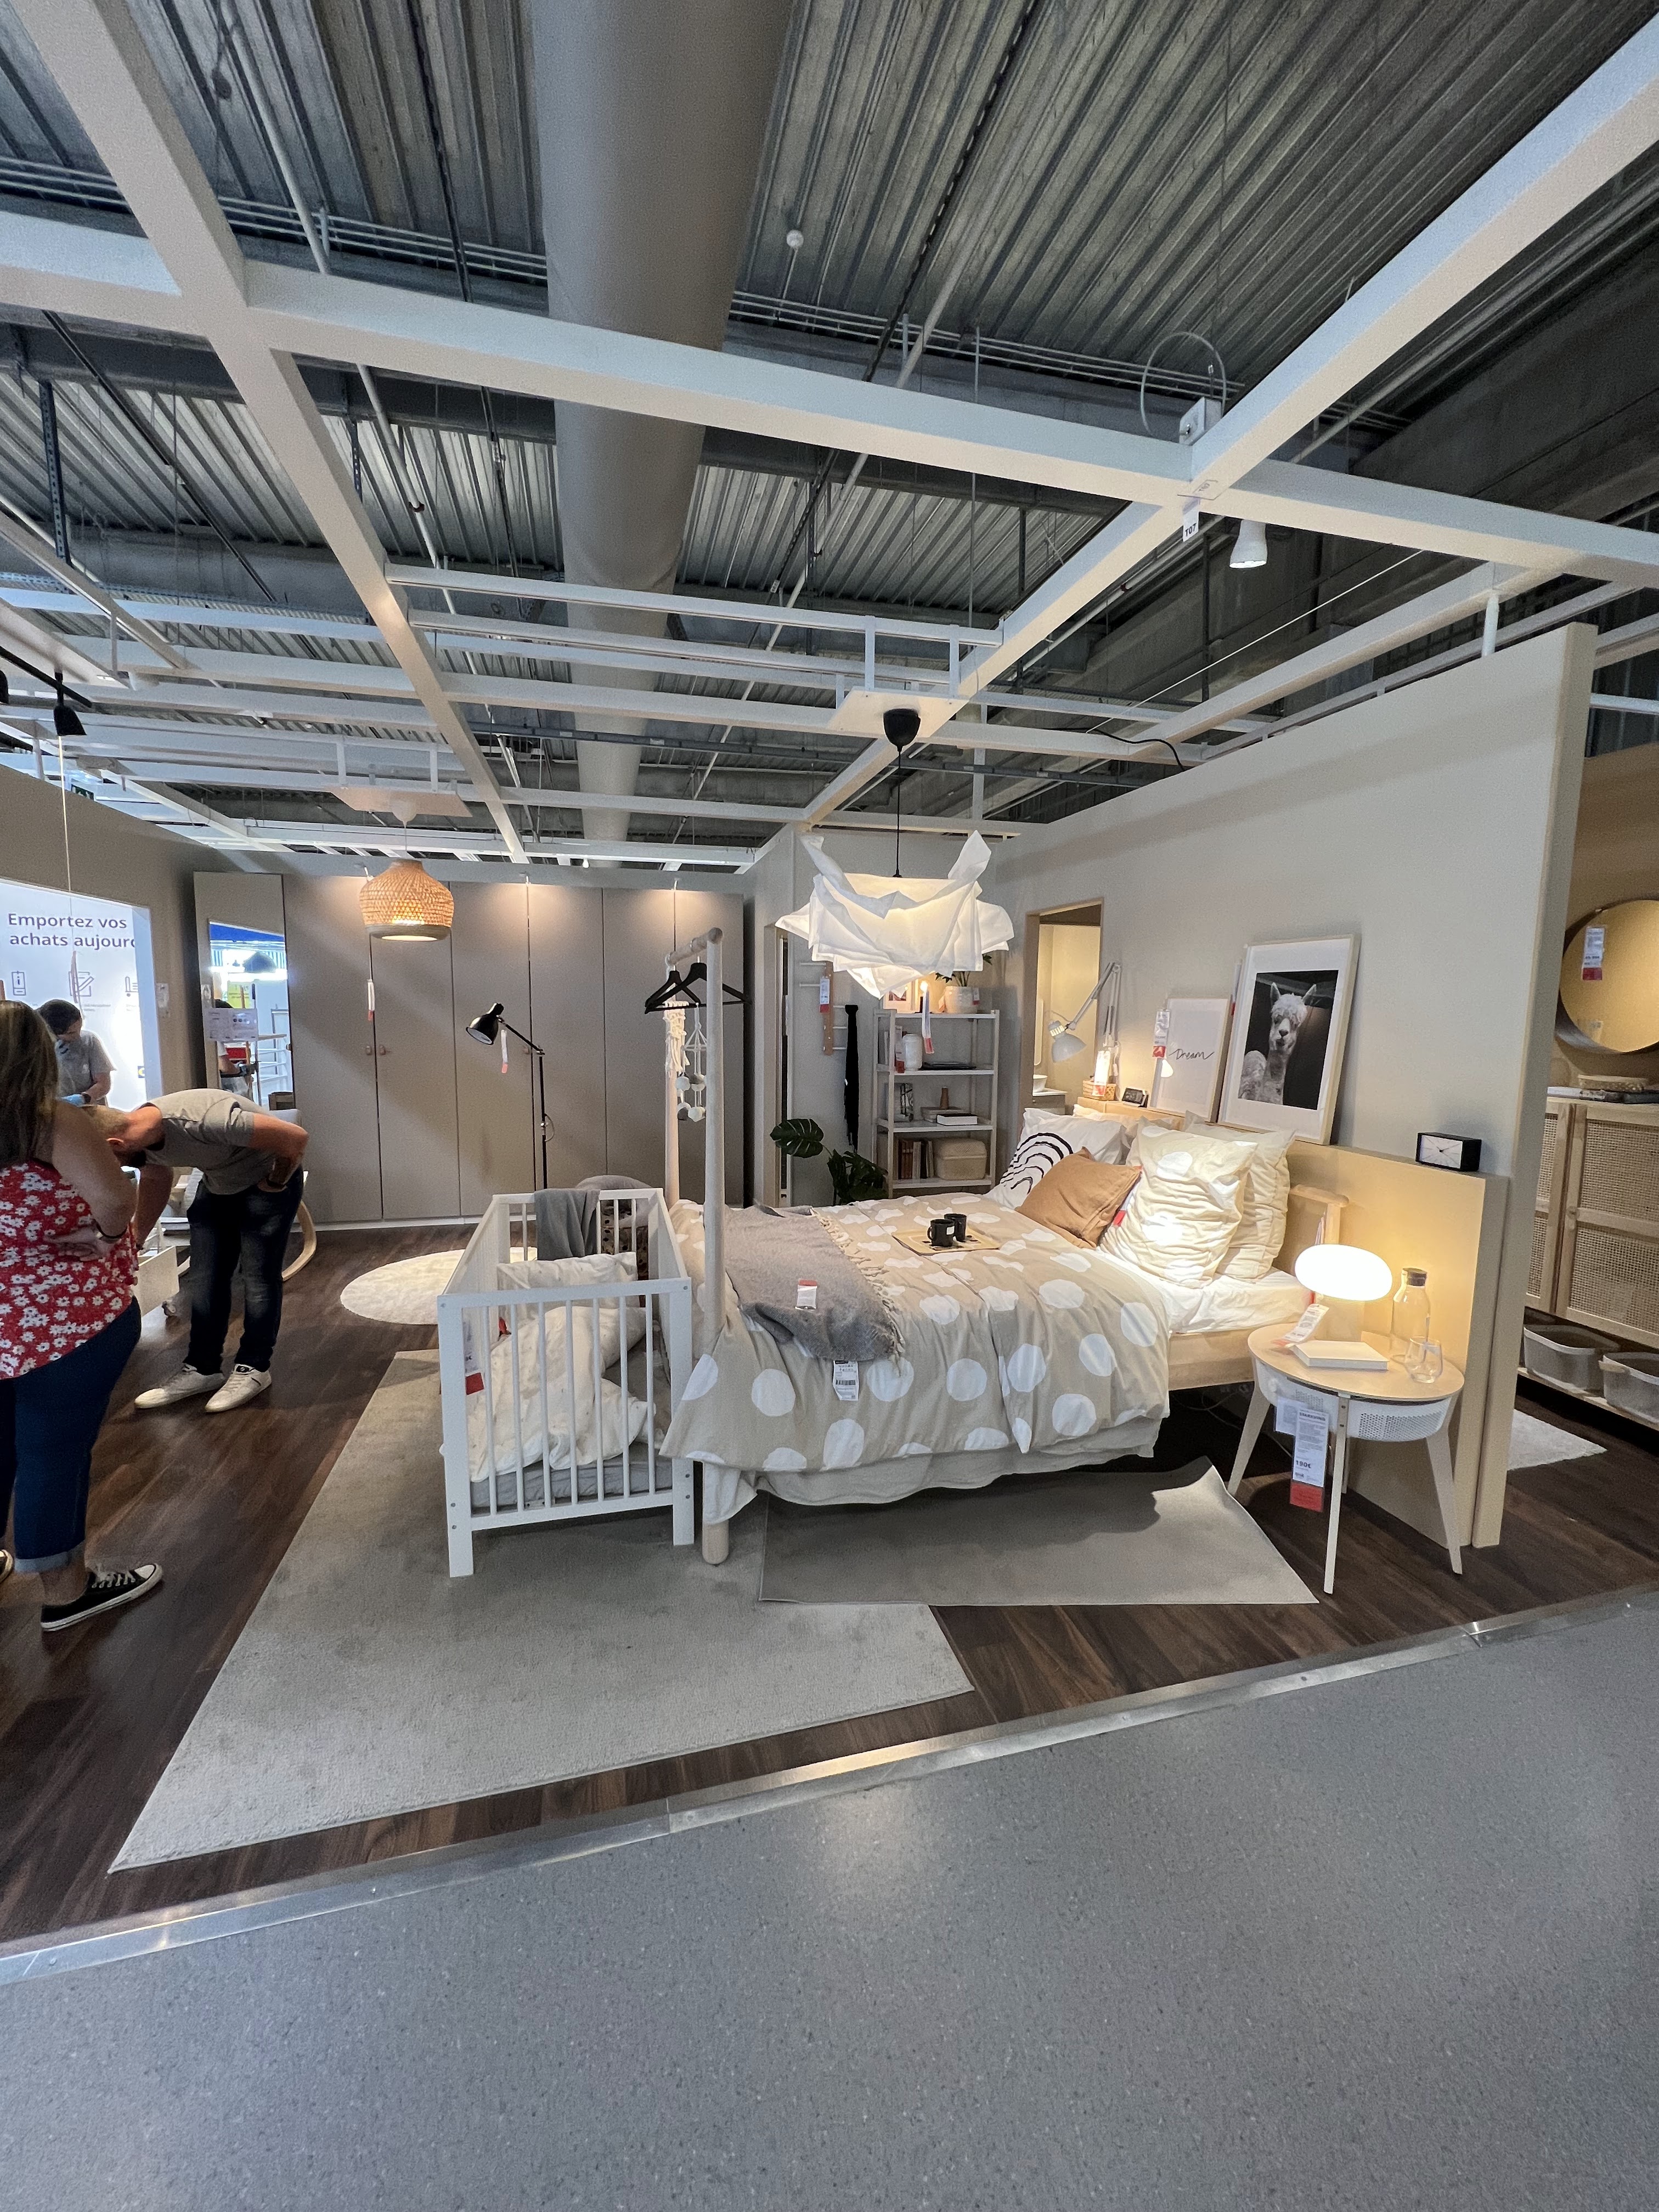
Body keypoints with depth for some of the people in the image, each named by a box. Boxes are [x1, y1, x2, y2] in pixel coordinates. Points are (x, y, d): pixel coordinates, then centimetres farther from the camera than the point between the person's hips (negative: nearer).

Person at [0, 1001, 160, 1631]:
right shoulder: (54, 1120, -15)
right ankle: (65, 1590, 21)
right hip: (66, 1317, -6)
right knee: (55, 1450, 6)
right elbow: (115, 1200, -27)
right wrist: (107, 1236, -8)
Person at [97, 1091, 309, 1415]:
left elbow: (296, 1137, -35)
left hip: (268, 1182, -7)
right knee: (204, 1279, 5)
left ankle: (253, 1369, 9)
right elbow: (155, 1180, 9)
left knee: (259, 1277, -6)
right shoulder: (138, 1138, -13)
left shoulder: (203, 1121, -39)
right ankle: (202, 1369, 17)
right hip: (217, 1187, 7)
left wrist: (275, 1184, -18)